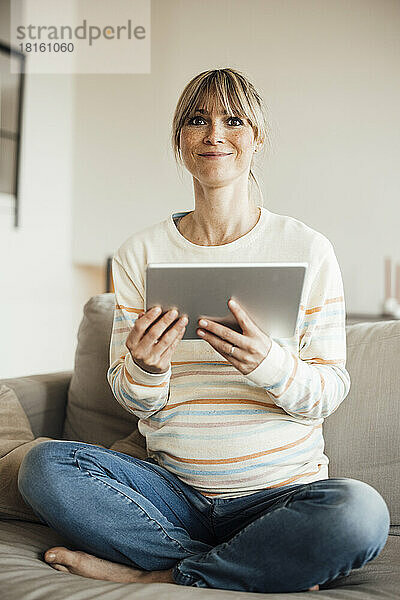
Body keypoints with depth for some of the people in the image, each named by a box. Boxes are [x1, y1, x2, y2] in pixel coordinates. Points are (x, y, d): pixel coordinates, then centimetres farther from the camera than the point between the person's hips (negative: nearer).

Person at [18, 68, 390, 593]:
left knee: (360, 511, -32)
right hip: (172, 486, 2)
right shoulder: (140, 253, 3)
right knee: (44, 465, -21)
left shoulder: (307, 249, -2)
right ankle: (267, 568, -14)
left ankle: (152, 575, -14)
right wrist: (145, 367, -22)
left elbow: (331, 391, -3)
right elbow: (133, 400, 3)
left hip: (282, 488, -1)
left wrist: (267, 363, -25)